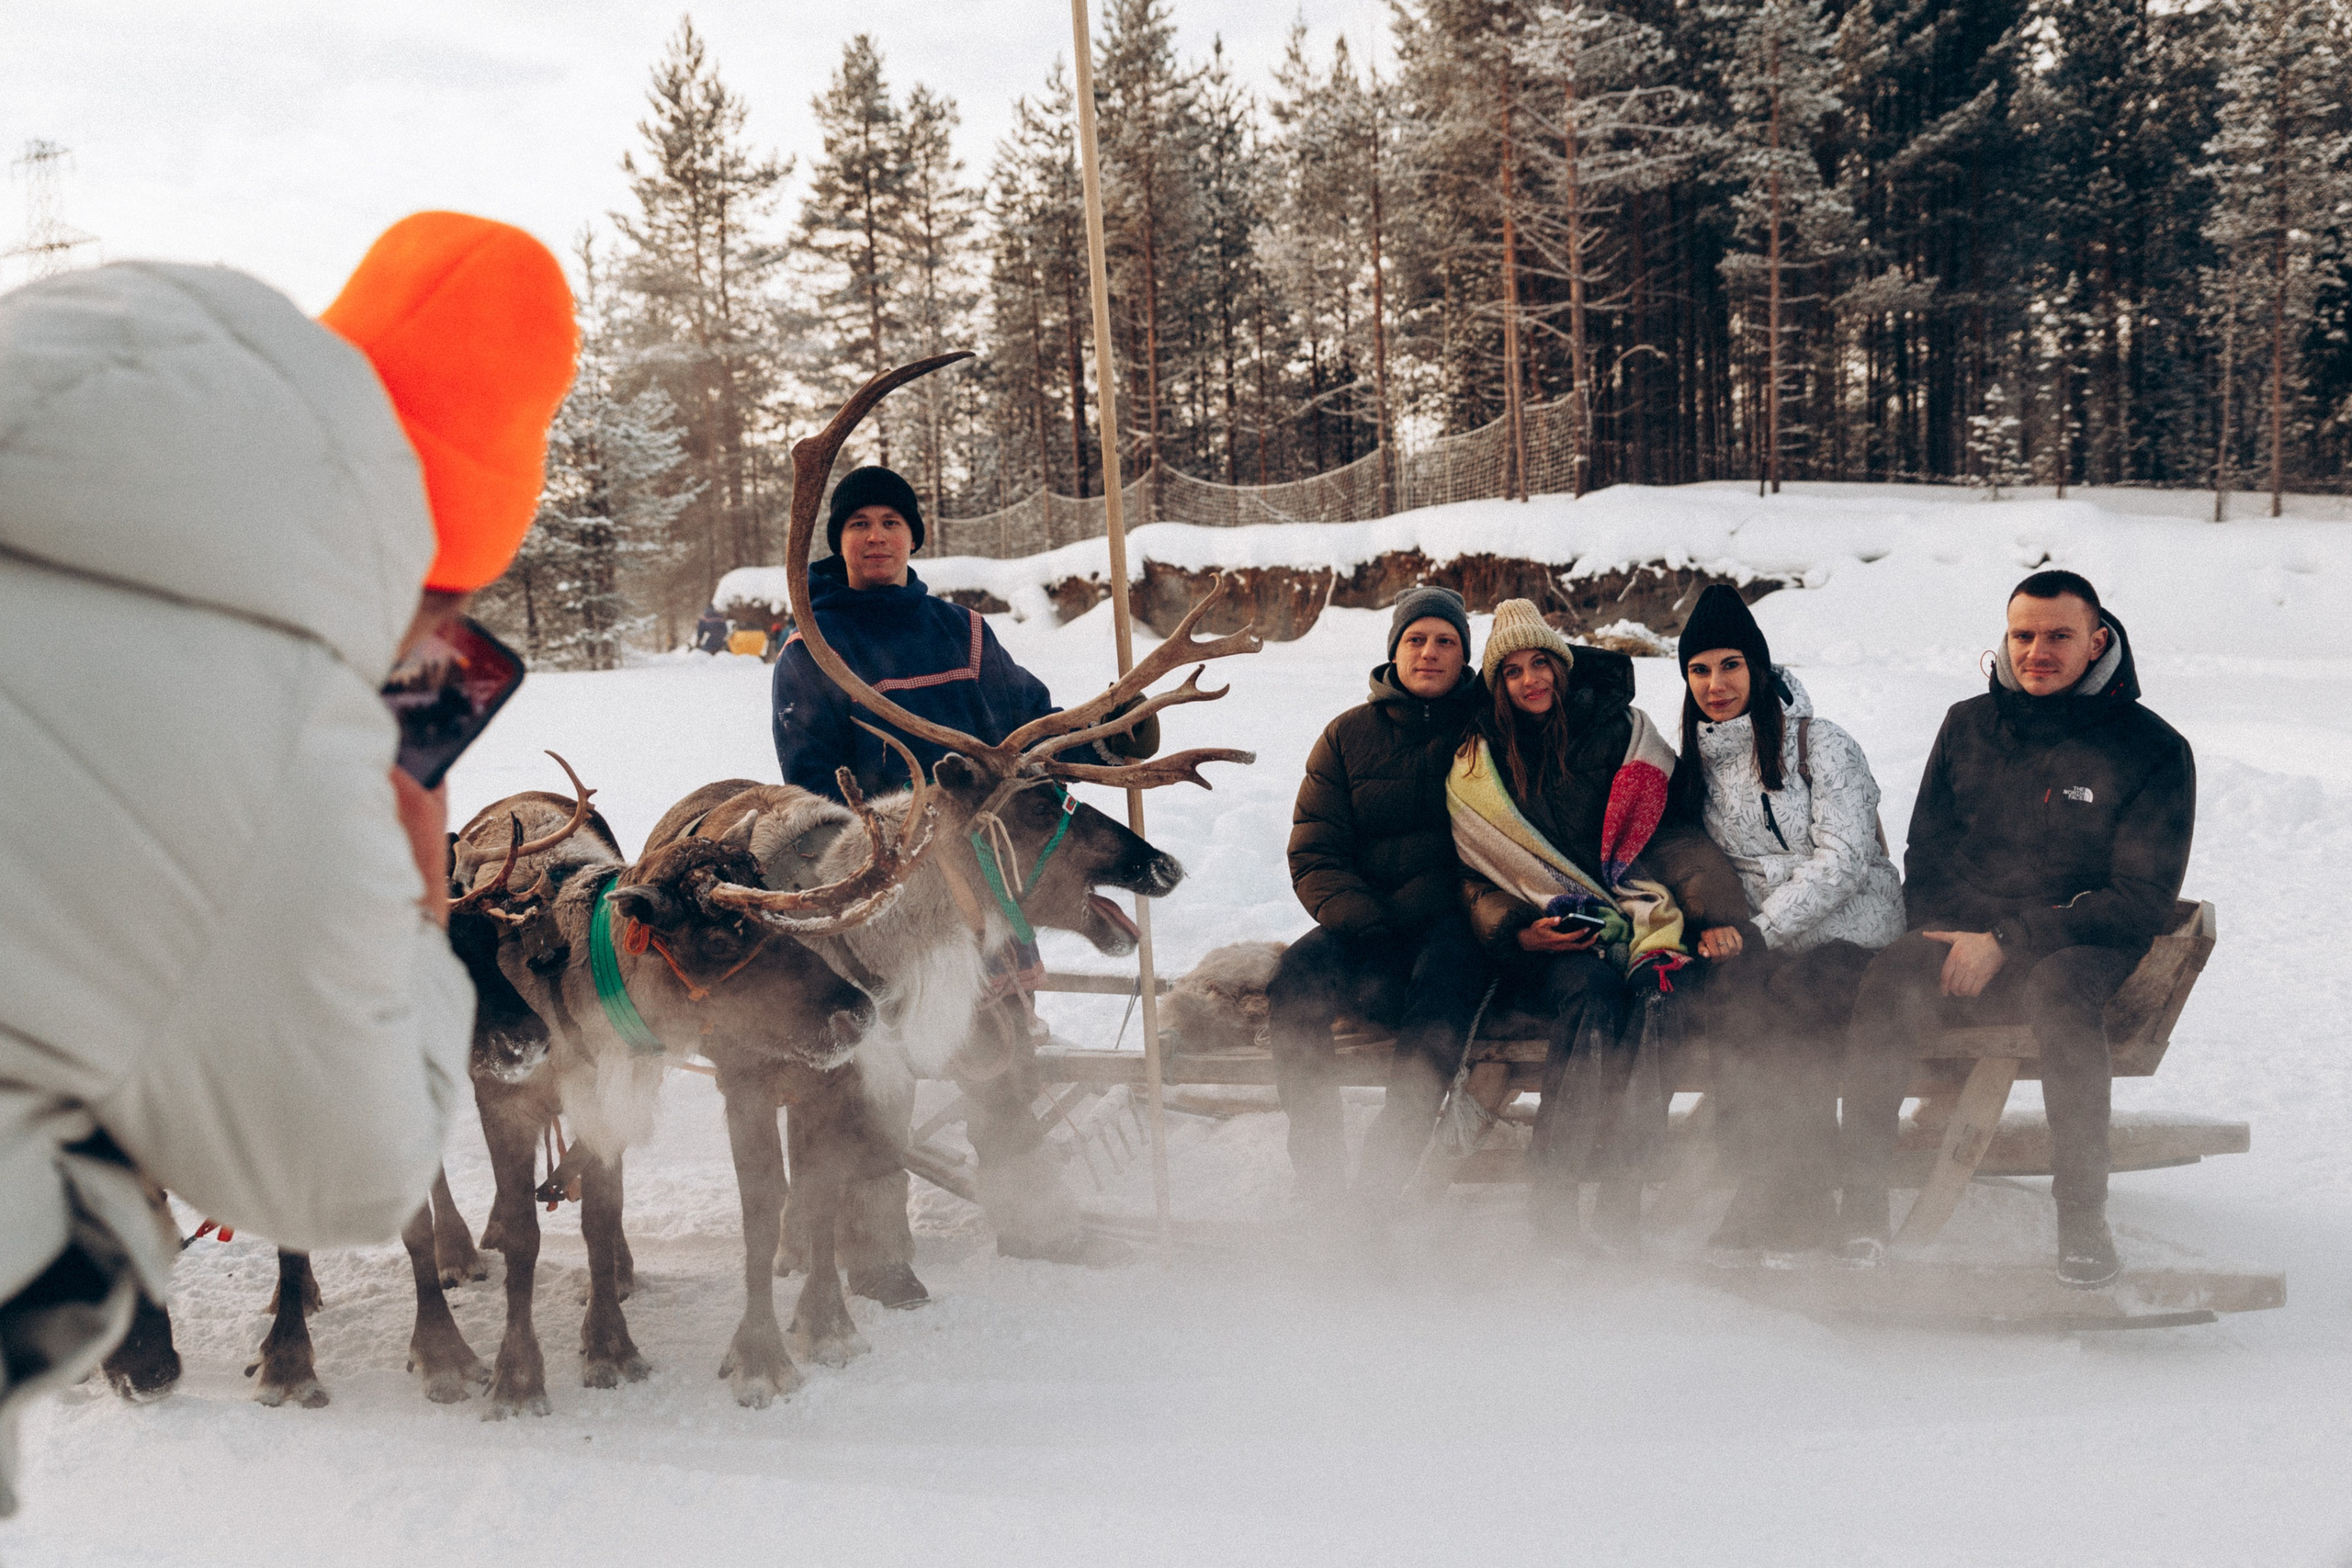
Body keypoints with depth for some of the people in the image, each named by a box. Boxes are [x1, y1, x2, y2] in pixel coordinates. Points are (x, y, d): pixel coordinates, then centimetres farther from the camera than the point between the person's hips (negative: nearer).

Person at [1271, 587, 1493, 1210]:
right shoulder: (1347, 736, 11)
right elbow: (1314, 857, 6)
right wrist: (1367, 928, -13)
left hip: (1454, 924, -2)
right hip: (1363, 926, 2)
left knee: (1444, 976, -37)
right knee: (1296, 978, -29)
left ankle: (1380, 1188, -39)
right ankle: (1320, 1188, -27)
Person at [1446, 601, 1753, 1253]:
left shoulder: (1619, 729, 11)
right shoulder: (1475, 767, 12)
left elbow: (1674, 832, 8)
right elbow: (1474, 879, 12)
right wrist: (1518, 930, -8)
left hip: (1634, 923, 1)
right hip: (1547, 948, -1)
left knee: (1646, 996, -34)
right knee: (1591, 988, -35)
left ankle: (1621, 1193, -37)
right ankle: (1554, 1193, -34)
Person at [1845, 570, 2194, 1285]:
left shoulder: (2152, 749, 0)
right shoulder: (1968, 726, 12)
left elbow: (2142, 898, -5)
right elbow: (1926, 852, 18)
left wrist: (2010, 940, -14)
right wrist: (1949, 935, -4)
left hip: (2080, 949, -2)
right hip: (1962, 938, 3)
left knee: (2059, 990, -38)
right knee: (1886, 980, -31)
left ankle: (2083, 1220, -28)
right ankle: (1861, 1202, -27)